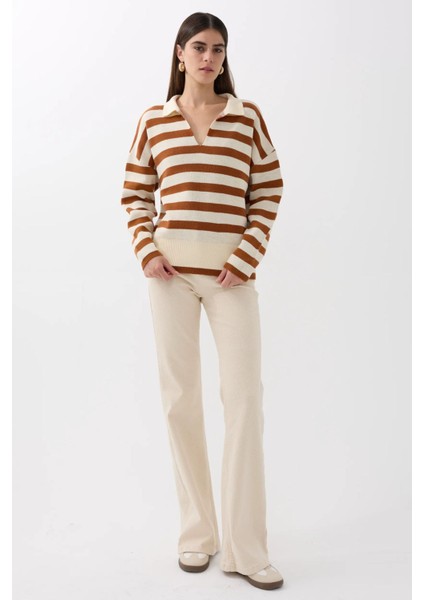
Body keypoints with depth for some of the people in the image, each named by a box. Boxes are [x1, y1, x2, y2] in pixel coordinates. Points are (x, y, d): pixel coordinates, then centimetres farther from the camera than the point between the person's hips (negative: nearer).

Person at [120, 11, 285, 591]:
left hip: (231, 269, -1)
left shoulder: (248, 116, 6)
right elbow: (135, 193, 12)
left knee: (244, 395, -6)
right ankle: (196, 532, 19)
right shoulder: (153, 120, 8)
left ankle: (246, 547, 3)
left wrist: (248, 257, -6)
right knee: (180, 396, 5)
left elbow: (269, 191, 4)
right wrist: (146, 251, -2)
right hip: (172, 267, 1)